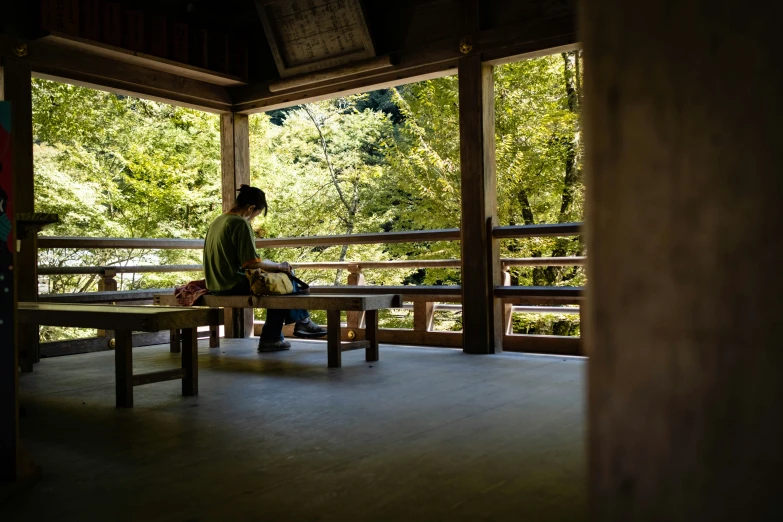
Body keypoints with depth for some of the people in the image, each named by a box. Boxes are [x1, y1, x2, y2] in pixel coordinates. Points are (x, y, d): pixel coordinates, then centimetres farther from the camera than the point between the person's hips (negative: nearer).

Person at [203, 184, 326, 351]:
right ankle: (302, 322, 19)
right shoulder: (240, 223, -16)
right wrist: (278, 266, -6)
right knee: (287, 278, 3)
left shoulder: (217, 222, 12)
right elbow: (251, 262, -21)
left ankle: (271, 338, 15)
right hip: (234, 285, -9)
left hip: (217, 286, 9)